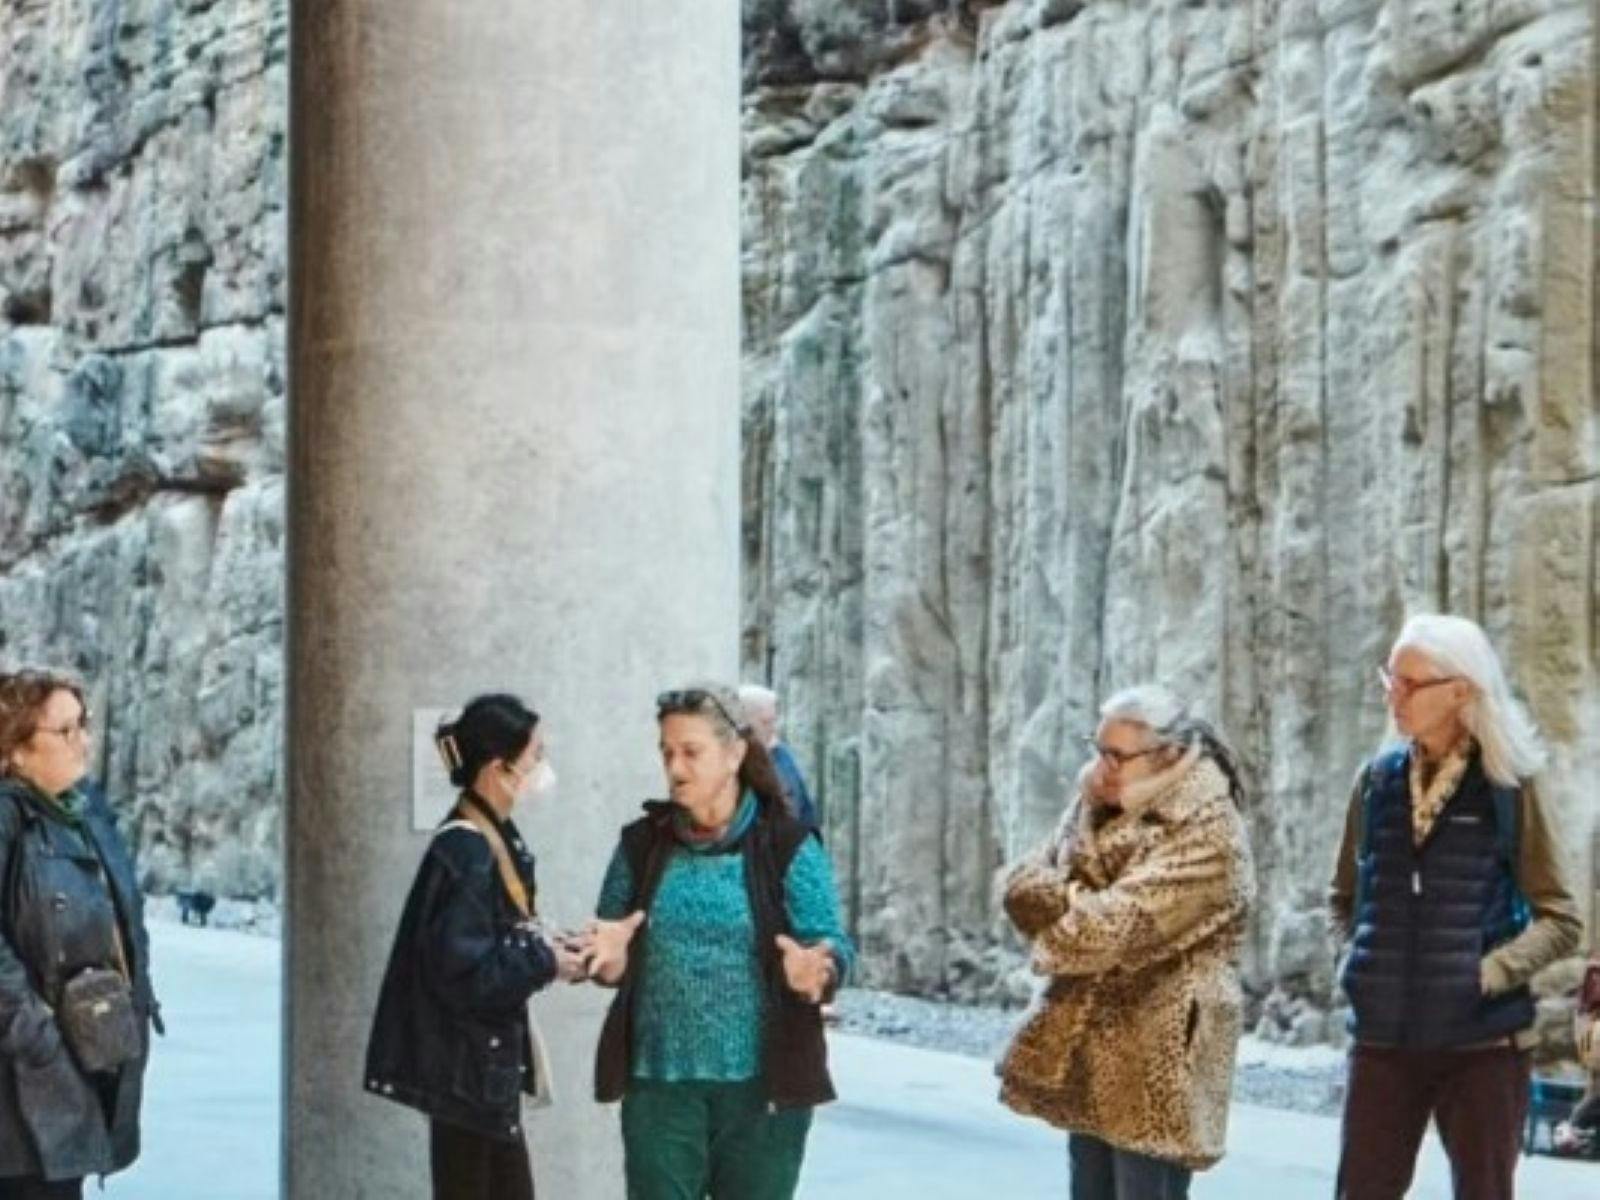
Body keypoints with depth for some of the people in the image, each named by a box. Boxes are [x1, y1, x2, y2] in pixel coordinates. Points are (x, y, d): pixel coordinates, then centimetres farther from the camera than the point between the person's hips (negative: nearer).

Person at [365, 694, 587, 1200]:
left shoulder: (496, 839, 8)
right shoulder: (464, 853, -21)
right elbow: (464, 972, -24)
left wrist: (548, 949, 0)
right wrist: (545, 964, -15)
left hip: (490, 1060, 10)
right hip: (464, 1065, -10)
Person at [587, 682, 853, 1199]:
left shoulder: (787, 845, -3)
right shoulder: (641, 845, 5)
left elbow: (832, 950, -6)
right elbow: (615, 964, 9)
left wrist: (811, 973, -28)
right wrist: (610, 957, -15)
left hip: (761, 1086, -2)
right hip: (660, 1084, 2)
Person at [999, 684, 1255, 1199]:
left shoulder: (1207, 834, -17)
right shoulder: (1100, 808, 10)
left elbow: (1111, 928, -24)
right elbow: (1021, 887, 2)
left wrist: (1055, 929, -5)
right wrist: (1078, 902, -16)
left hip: (1154, 1067, -8)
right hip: (1089, 1052, 9)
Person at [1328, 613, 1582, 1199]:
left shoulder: (1508, 789, -4)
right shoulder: (1378, 779, 4)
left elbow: (1561, 921, -1)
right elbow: (1345, 897, 17)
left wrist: (1491, 972, -13)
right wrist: (1373, 961, 2)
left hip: (1484, 1040, -2)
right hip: (1383, 1038, 3)